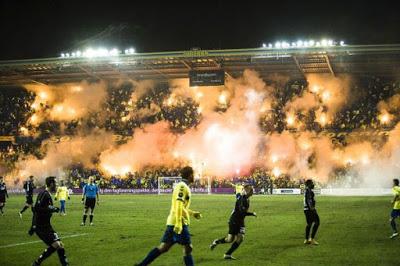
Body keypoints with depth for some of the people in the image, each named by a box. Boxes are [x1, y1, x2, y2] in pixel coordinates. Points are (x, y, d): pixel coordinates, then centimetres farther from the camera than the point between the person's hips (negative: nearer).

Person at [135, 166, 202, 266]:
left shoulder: (181, 186, 20)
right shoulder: (182, 186, -10)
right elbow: (178, 206, -20)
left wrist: (192, 213, 28)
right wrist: (178, 223, -25)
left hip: (172, 223, 9)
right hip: (180, 223, -9)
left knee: (163, 247, 6)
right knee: (188, 248, -3)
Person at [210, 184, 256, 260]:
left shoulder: (247, 199, 6)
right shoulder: (242, 199, -22)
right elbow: (242, 212, -29)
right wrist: (252, 214, -22)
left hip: (241, 221, 9)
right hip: (234, 221, -9)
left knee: (240, 239, 0)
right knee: (230, 239, -3)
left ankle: (228, 254, 7)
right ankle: (215, 242, 23)